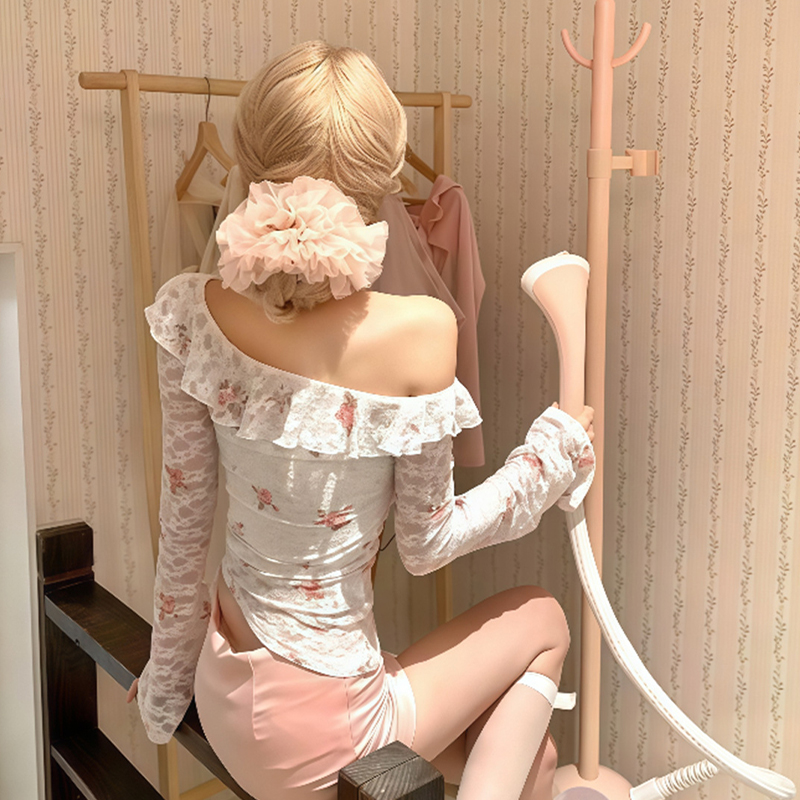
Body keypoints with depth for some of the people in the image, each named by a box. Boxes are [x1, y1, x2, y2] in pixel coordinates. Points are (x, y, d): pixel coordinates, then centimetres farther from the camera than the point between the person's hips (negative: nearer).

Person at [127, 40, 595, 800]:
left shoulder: (198, 313, -13)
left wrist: (170, 669, 13)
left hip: (226, 703, 6)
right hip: (322, 731, -5)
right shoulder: (417, 332, -25)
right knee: (542, 620, 22)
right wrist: (557, 449, 3)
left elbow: (182, 520, -3)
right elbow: (425, 543, -11)